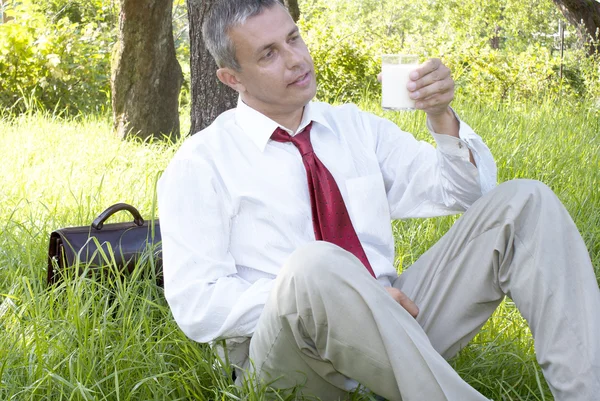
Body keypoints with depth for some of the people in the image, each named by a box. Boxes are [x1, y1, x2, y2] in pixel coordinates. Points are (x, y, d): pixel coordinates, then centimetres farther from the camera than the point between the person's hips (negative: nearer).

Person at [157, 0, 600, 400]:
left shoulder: (356, 127, 15)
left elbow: (470, 192, 15)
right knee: (315, 266, -41)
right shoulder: (200, 163, -1)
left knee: (525, 201, -8)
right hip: (284, 348, -5)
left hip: (394, 322, 6)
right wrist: (334, 298, -17)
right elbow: (196, 306, -10)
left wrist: (442, 117, -7)